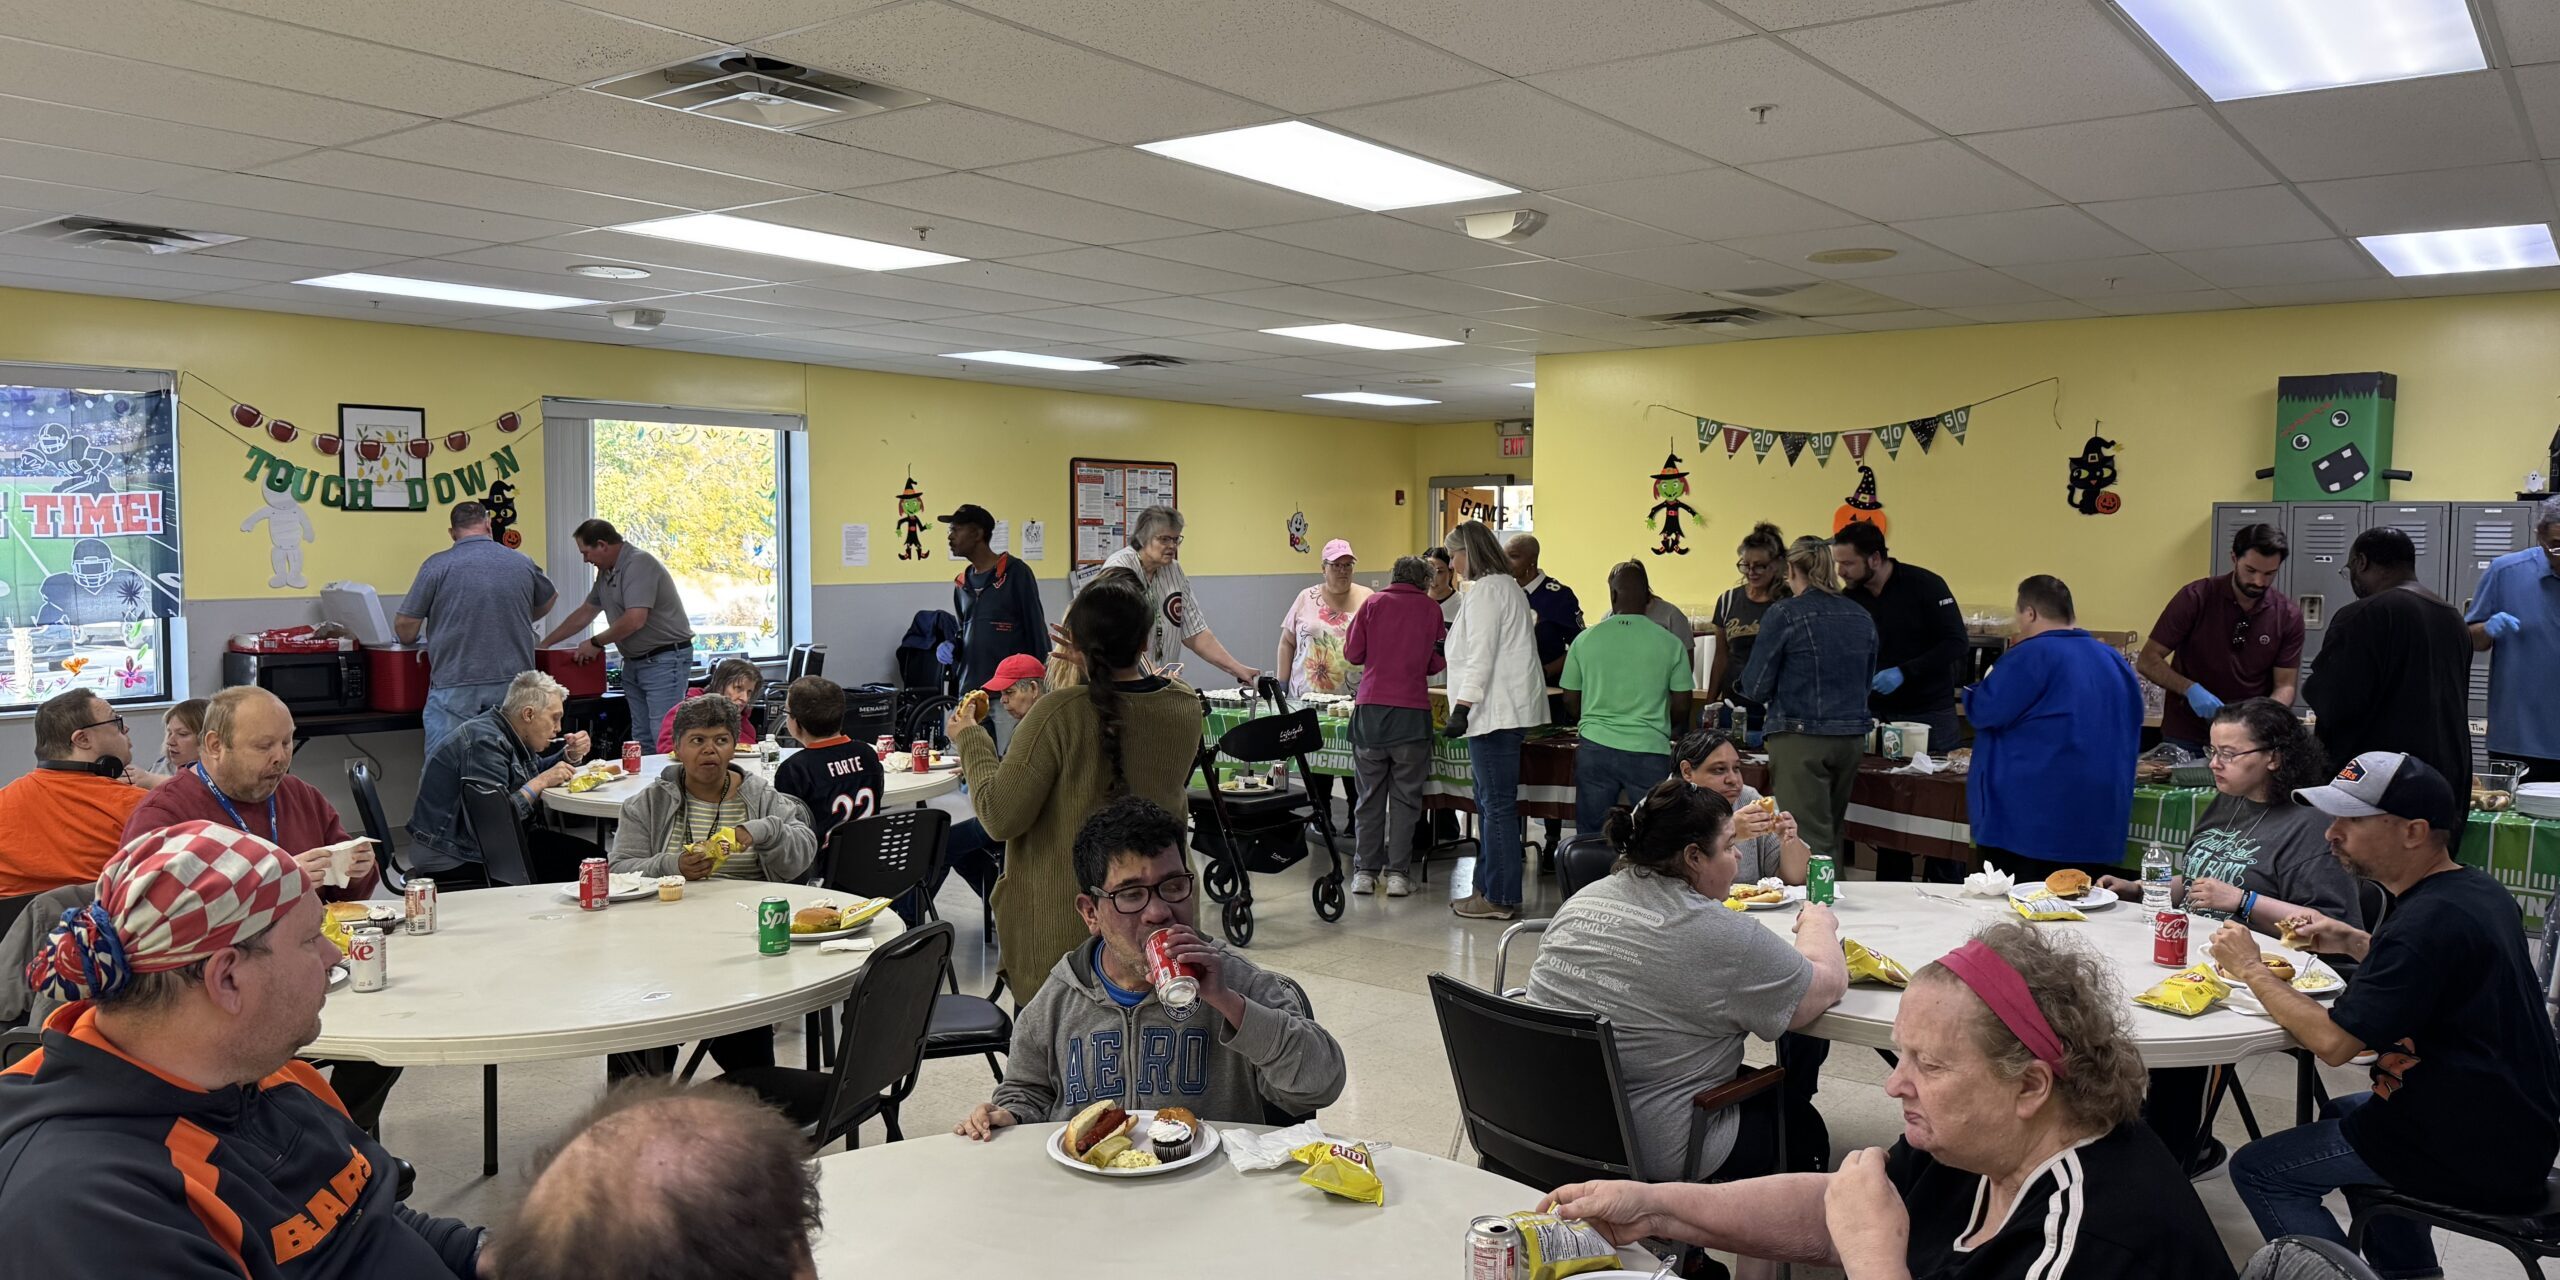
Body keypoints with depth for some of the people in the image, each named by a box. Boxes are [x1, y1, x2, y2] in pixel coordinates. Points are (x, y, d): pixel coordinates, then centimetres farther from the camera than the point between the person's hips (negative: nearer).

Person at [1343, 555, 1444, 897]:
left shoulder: (1372, 604, 5)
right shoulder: (1430, 609, 4)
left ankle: (1364, 872, 9)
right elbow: (1440, 662, 5)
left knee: (1370, 795, 8)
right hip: (1412, 711, -1)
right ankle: (1398, 874, 4)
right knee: (1405, 797, 5)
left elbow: (1352, 653, 4)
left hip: (1370, 708, 1)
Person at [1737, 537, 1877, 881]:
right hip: (1851, 737, 6)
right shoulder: (1861, 618, 9)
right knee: (1833, 835, 16)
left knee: (1809, 840, -5)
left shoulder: (1783, 615, -9)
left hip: (1801, 738, -6)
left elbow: (1756, 688, -6)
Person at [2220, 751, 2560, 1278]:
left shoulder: (2431, 919, -26)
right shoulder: (2480, 890, 5)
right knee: (2342, 1113, 33)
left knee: (2258, 1170, -8)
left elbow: (2332, 1042, -26)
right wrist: (2353, 942, 10)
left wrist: (2251, 968, -13)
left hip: (2473, 1156, -10)